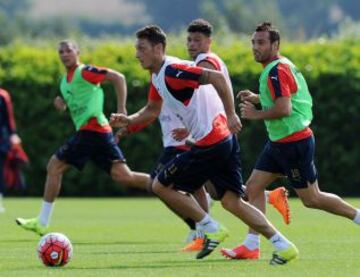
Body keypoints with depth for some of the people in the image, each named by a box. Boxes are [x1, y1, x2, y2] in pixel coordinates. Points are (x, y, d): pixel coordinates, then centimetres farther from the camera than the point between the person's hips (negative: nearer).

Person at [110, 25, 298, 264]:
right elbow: (153, 110, 29)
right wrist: (128, 120, 12)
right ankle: (283, 245, 4)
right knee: (232, 202, 9)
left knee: (161, 186, 3)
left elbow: (217, 77, -24)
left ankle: (212, 229, 5)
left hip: (210, 143, -10)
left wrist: (231, 114, -25)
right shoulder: (158, 76, 15)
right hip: (225, 138, 10)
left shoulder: (173, 71, -16)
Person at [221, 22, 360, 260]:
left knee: (311, 199, 0)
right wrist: (257, 98, 13)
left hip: (294, 142, -10)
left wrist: (255, 114, -15)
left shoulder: (276, 70, -19)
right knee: (254, 187, 4)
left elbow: (283, 108, -28)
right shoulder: (282, 65, 11)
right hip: (279, 142, 10)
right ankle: (252, 246, 3)